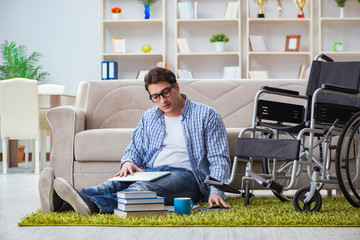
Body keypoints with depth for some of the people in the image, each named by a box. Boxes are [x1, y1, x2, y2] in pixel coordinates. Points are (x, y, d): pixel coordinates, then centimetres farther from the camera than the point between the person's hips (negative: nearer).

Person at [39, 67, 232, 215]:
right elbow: (135, 150, 22)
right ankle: (60, 202, -54)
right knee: (115, 184, -29)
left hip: (185, 174, -5)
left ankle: (91, 205, -64)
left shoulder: (206, 115, 4)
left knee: (142, 188, -37)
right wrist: (128, 162, -4)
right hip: (149, 172, 5)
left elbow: (219, 160, 0)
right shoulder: (149, 117, 20)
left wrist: (216, 192, -17)